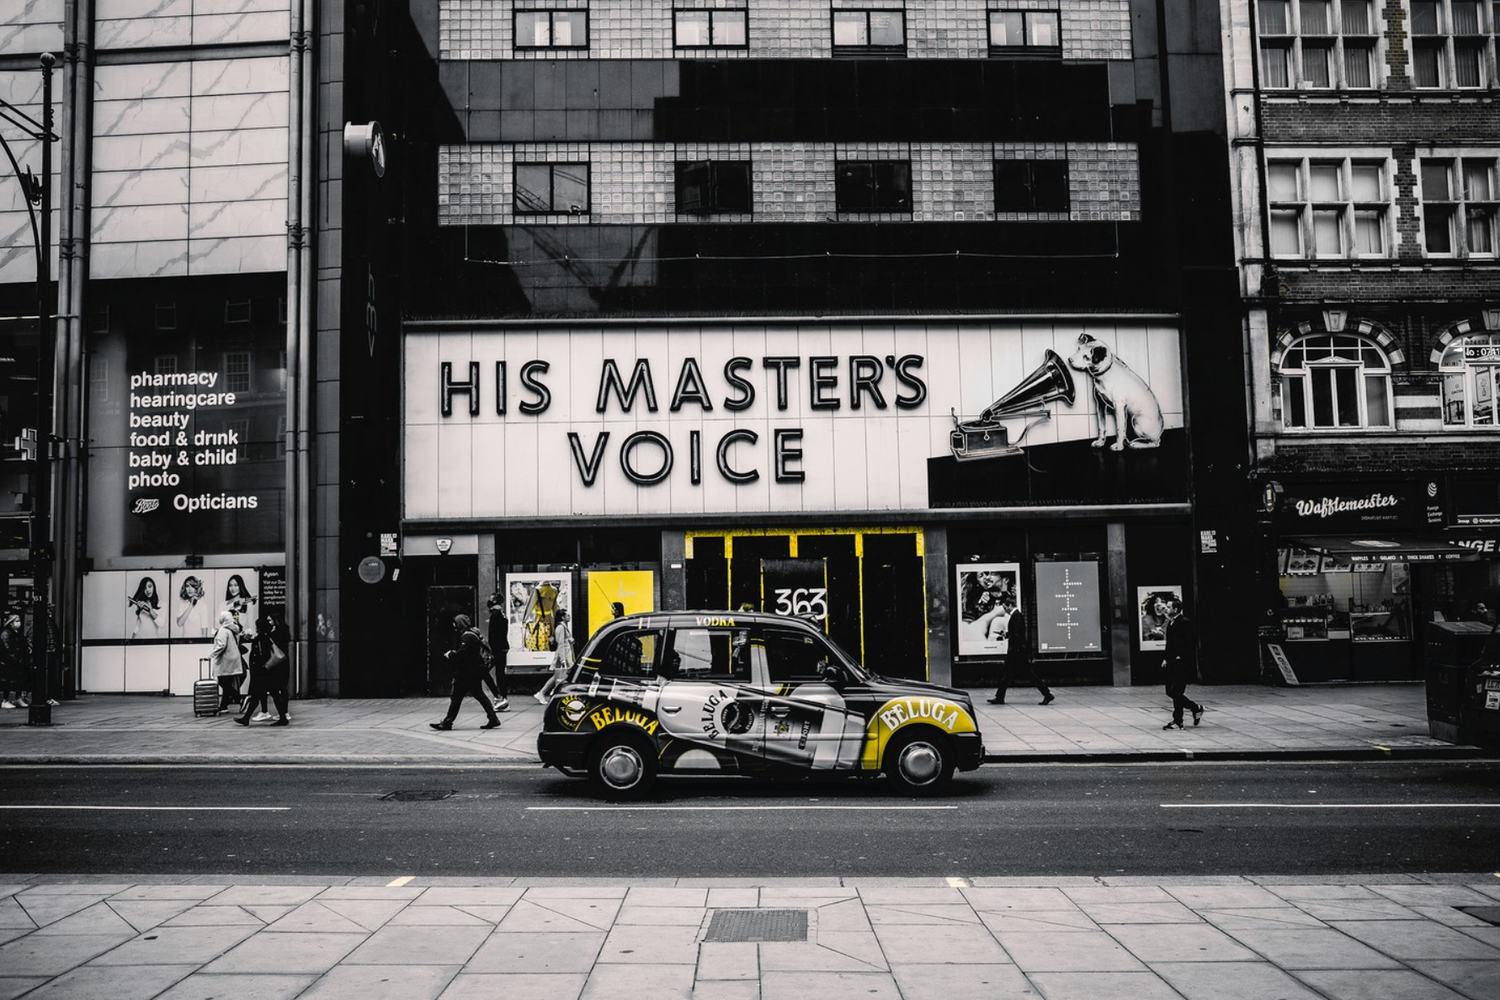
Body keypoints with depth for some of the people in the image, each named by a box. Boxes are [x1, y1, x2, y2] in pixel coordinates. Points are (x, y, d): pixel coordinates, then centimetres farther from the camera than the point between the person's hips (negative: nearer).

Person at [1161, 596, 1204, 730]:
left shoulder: (1185, 622, -13)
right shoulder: (1171, 622, 15)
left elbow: (1191, 643, -17)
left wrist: (1181, 657, -19)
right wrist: (1167, 659, 13)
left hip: (1182, 664, -9)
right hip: (1172, 664, 9)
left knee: (1175, 692, -7)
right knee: (1170, 692, 10)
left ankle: (1177, 722, 3)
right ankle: (1196, 708, 26)